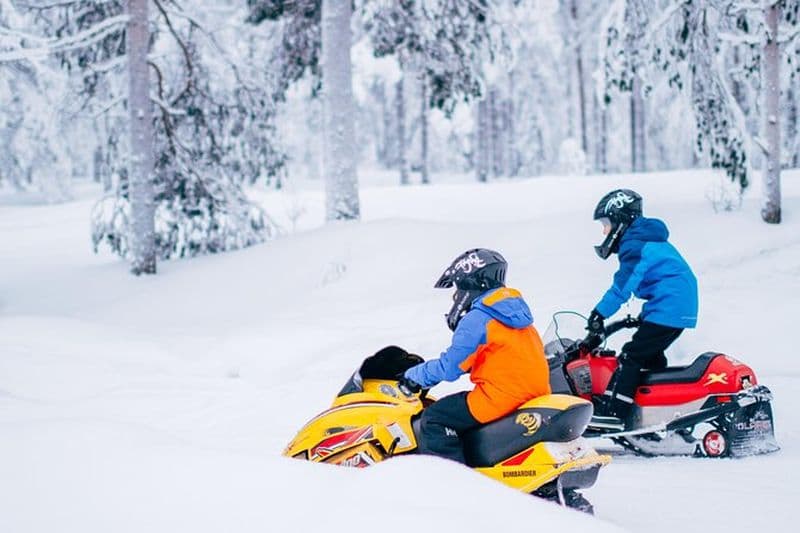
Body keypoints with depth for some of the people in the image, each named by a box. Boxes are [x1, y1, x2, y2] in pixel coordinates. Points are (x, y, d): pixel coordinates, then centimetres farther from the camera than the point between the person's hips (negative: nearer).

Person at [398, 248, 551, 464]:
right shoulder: (515, 307, 17)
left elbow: (449, 367, -11)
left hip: (500, 397, -9)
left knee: (433, 420, -6)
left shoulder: (477, 319, -11)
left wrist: (414, 375, 5)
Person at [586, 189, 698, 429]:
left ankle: (612, 412, -20)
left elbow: (623, 285, -20)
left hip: (667, 310, -11)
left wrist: (599, 314, -20)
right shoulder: (649, 239, 21)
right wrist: (642, 317, 32)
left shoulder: (635, 246, -11)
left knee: (631, 356, -13)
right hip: (682, 310, 11)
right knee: (650, 356, 21)